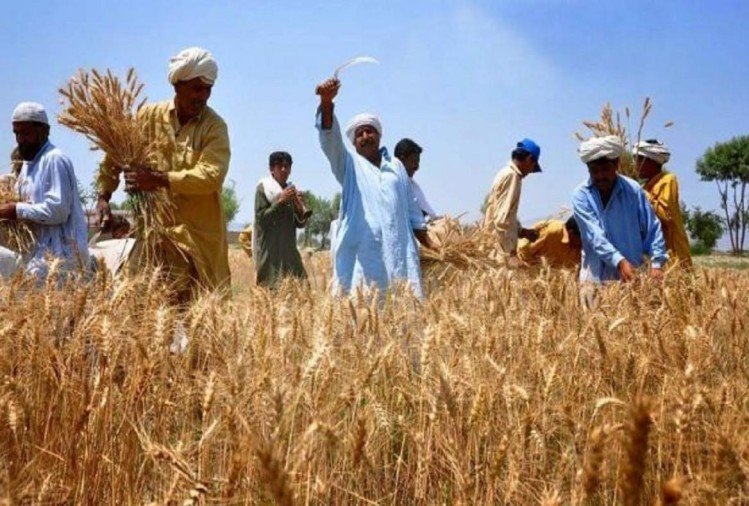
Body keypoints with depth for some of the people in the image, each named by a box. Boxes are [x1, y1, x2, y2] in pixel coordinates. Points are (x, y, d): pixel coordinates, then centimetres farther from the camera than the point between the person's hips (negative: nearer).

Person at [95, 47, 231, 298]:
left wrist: (159, 179, -23)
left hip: (198, 234, -2)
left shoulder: (214, 127, -5)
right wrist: (103, 196, 2)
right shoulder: (150, 116, 4)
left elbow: (211, 176, -19)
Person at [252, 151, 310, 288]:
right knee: (272, 287, -12)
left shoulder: (291, 190, 14)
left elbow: (301, 224, 13)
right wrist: (280, 201, -16)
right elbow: (261, 218, -11)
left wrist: (300, 208, -6)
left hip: (289, 249, 6)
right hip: (269, 250, -6)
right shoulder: (263, 188, -1)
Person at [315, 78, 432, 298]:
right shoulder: (349, 163, 12)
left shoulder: (396, 166, 22)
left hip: (397, 249, 3)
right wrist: (326, 102, -25)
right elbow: (330, 138, -7)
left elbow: (411, 207, 23)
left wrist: (428, 243, 17)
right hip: (360, 250, -3)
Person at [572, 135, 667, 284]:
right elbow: (594, 234, -15)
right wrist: (620, 262, -28)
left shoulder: (633, 190, 0)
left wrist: (656, 264, -9)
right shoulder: (581, 195, -4)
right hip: (596, 275, -1)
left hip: (633, 273, 1)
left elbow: (652, 229, 4)